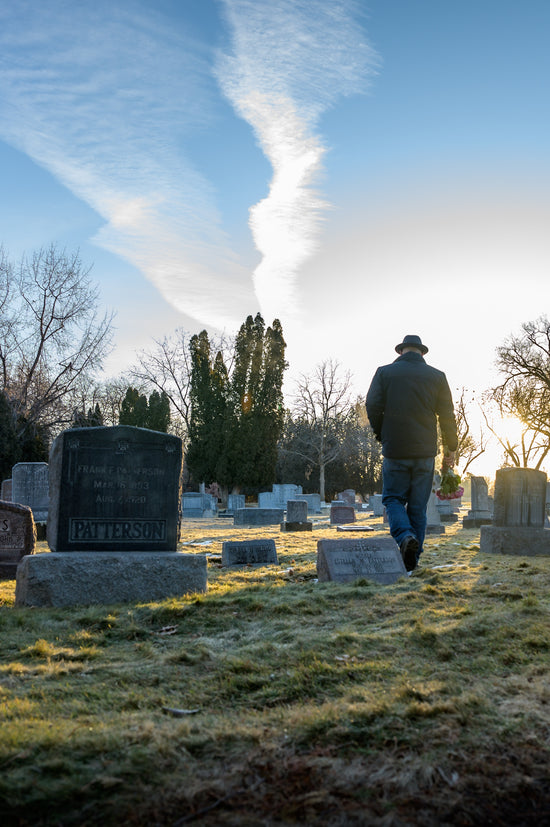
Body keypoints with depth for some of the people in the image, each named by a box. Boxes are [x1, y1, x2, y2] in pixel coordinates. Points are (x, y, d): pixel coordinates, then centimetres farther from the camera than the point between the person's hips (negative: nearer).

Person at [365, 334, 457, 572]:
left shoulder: (384, 372, 1)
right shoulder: (436, 376, 5)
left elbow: (372, 407, -5)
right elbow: (447, 415, 4)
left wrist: (382, 435, 10)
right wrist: (450, 448, 12)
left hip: (395, 451, -2)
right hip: (425, 452, 2)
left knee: (393, 498, 10)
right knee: (418, 505, 9)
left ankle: (405, 536, -18)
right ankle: (411, 560, 11)